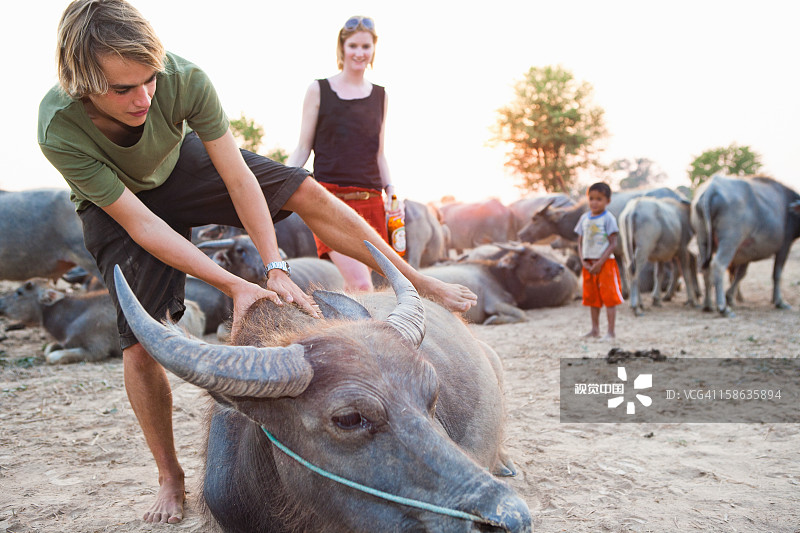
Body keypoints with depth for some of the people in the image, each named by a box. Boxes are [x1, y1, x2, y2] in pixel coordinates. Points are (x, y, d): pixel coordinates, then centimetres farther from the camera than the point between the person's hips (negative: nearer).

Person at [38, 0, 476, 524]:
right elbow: (140, 224, -34)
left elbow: (239, 179, -29)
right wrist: (234, 286, -38)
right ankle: (170, 479, 10)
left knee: (308, 193, -12)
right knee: (141, 343, -10)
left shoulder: (184, 78, -35)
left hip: (179, 161, 2)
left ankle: (416, 281, 2)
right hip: (114, 201, -2)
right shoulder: (60, 131, -37)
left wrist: (276, 269, -35)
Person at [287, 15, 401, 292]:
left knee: (353, 286, 3)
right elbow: (303, 149, 6)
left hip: (370, 202, 4)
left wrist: (390, 190, 3)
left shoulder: (380, 96, 16)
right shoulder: (319, 90, 6)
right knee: (361, 286, -20)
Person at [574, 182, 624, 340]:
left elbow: (613, 244, -11)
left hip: (605, 263, -6)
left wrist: (600, 263, -17)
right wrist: (583, 261, -2)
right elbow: (580, 242, 11)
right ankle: (595, 329, 21)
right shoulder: (584, 218, 9)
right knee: (592, 297, 11)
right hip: (588, 265, 6)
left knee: (609, 297, -3)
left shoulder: (608, 218, -8)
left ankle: (611, 331, 2)